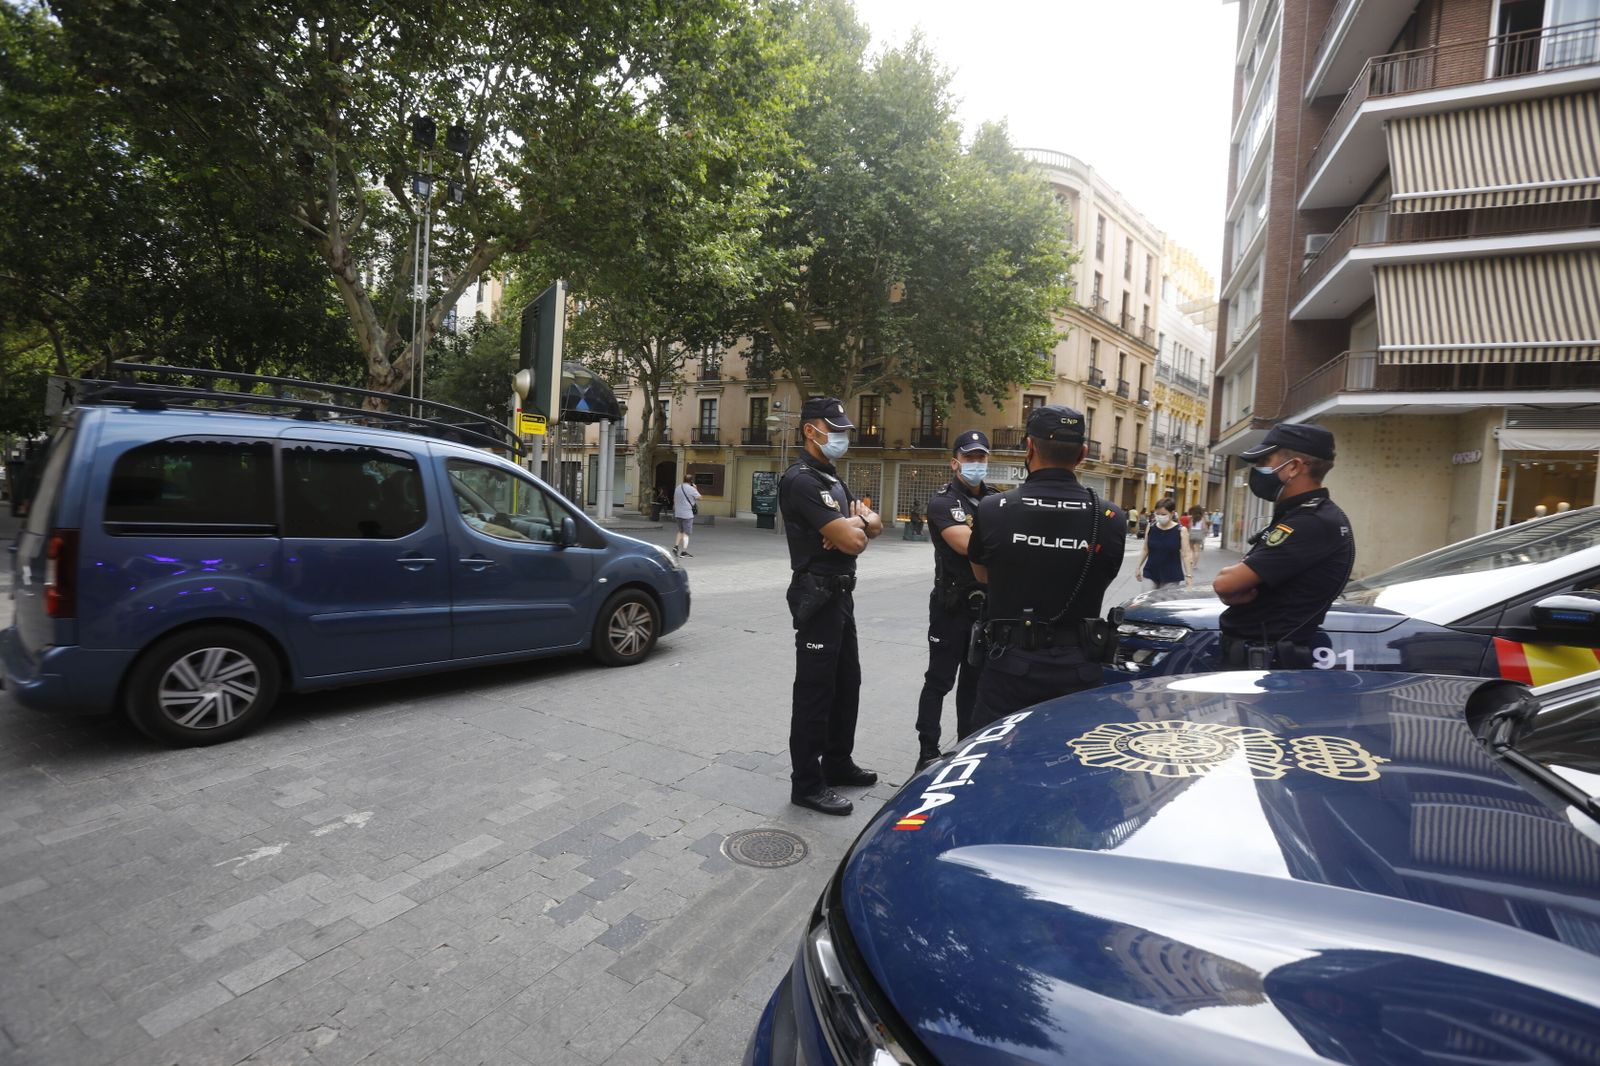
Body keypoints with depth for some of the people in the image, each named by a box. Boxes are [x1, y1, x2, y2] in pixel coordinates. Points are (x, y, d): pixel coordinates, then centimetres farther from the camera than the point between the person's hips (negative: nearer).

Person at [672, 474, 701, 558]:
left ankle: (676, 546, 8)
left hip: (678, 513, 6)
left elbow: (674, 500, 16)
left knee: (681, 531, 21)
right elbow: (699, 498, -3)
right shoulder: (691, 489, -12)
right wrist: (696, 489, 9)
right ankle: (684, 552, -1)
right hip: (687, 514, -6)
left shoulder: (678, 488, 10)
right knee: (686, 533, -1)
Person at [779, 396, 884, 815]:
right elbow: (851, 539, -23)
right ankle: (806, 783, 9)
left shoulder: (832, 479, 16)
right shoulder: (801, 480, -16)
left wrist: (856, 523, -10)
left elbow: (875, 526, 12)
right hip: (817, 595, -10)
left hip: (841, 593, 10)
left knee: (847, 682, 18)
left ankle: (837, 763, 32)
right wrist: (858, 521, -1)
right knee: (815, 689, -2)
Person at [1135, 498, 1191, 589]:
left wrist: (1188, 576, -13)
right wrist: (1138, 567, 11)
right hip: (1150, 574, 3)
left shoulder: (1180, 531, -8)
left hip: (1171, 577, -2)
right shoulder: (1150, 528, 0)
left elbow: (1186, 555, -8)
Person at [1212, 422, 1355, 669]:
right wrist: (1236, 588, -12)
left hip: (1264, 661, -9)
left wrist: (1232, 588, -2)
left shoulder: (1313, 523, -20)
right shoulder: (1298, 516, 15)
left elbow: (1224, 583, -24)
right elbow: (1228, 579, 11)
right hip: (1251, 653, 9)